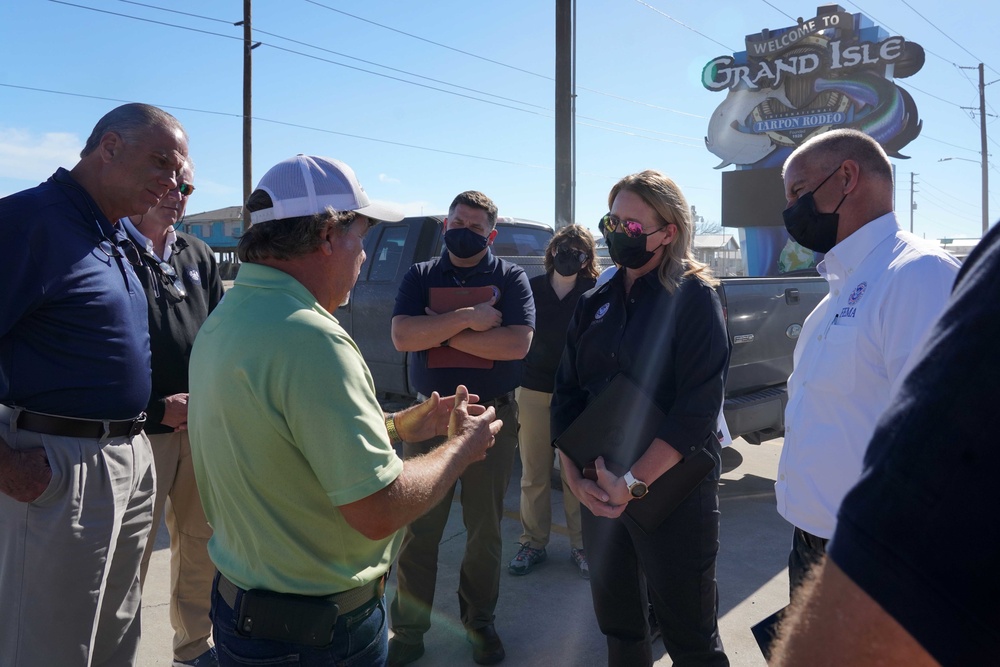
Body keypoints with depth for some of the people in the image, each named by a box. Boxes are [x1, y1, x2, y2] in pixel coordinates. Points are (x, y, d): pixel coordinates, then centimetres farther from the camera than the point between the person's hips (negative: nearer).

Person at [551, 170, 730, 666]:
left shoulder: (693, 296, -8)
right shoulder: (594, 304, 8)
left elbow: (698, 407, -17)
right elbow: (566, 395, 6)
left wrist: (636, 482, -21)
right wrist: (575, 476, -7)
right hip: (600, 492, 5)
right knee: (617, 625, 18)